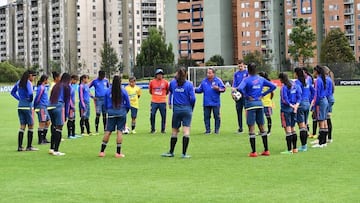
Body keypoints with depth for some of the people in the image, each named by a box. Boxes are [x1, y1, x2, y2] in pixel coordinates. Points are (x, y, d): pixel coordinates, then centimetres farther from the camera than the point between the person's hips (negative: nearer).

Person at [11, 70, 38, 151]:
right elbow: (30, 93, -27)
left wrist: (19, 99, 14)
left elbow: (13, 92, 19)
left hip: (20, 106, 7)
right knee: (30, 125, 4)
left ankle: (20, 147, 8)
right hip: (27, 106, -7)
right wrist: (30, 100, -8)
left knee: (22, 126, 10)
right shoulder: (28, 83, -13)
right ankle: (29, 146, 7)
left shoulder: (19, 82, 10)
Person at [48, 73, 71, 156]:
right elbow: (67, 101, 1)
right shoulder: (67, 87, 4)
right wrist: (66, 115, 5)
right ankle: (56, 150, -5)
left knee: (54, 128, 17)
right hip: (59, 107, -6)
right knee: (59, 129, -3)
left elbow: (51, 98, 17)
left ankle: (51, 148, 20)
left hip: (50, 107, 6)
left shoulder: (56, 85, 20)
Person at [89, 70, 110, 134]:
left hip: (105, 99, 3)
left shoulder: (106, 80, 9)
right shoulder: (95, 81, 0)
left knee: (104, 115, 7)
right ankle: (96, 130, -5)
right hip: (98, 99, -3)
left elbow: (109, 88, 24)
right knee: (98, 114, -8)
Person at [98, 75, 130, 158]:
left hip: (111, 113, 2)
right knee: (120, 131, 0)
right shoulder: (123, 91, -3)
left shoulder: (108, 91, 1)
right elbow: (128, 104, 1)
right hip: (121, 112, -1)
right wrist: (125, 111, 19)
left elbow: (105, 104, 7)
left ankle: (102, 151, 6)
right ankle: (118, 153, 0)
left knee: (108, 131, 5)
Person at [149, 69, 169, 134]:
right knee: (152, 115, -3)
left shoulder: (165, 82, 0)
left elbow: (167, 91, 14)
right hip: (154, 102, 0)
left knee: (163, 116, 2)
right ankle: (152, 129, 10)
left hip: (162, 102, 0)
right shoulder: (152, 82, 1)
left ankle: (163, 129, 15)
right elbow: (150, 90, 16)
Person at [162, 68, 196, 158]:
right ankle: (184, 153, -7)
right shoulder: (189, 84, -4)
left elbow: (170, 91, 24)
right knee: (186, 131, -3)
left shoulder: (173, 82, 2)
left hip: (176, 109, 2)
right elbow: (193, 98, -6)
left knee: (174, 131, 11)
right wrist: (191, 108, 7)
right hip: (187, 109, -2)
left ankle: (171, 152, 19)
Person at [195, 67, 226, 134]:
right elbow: (200, 89, 12)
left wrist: (218, 88, -19)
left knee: (217, 116, 3)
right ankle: (207, 130, 13)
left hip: (215, 103, -3)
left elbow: (223, 89, -1)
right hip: (206, 103, 3)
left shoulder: (218, 80, -1)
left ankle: (217, 130, 13)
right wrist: (195, 90, -6)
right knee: (206, 117, 5)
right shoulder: (204, 81, 8)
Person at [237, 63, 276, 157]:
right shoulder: (261, 79, 6)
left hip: (250, 104, -5)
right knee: (262, 127, 13)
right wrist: (263, 94, 7)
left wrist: (246, 96, -12)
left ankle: (253, 152, -1)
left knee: (251, 128, 0)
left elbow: (240, 88, -26)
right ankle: (266, 150, 15)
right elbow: (273, 86, 8)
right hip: (259, 104, 5)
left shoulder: (247, 80, -9)